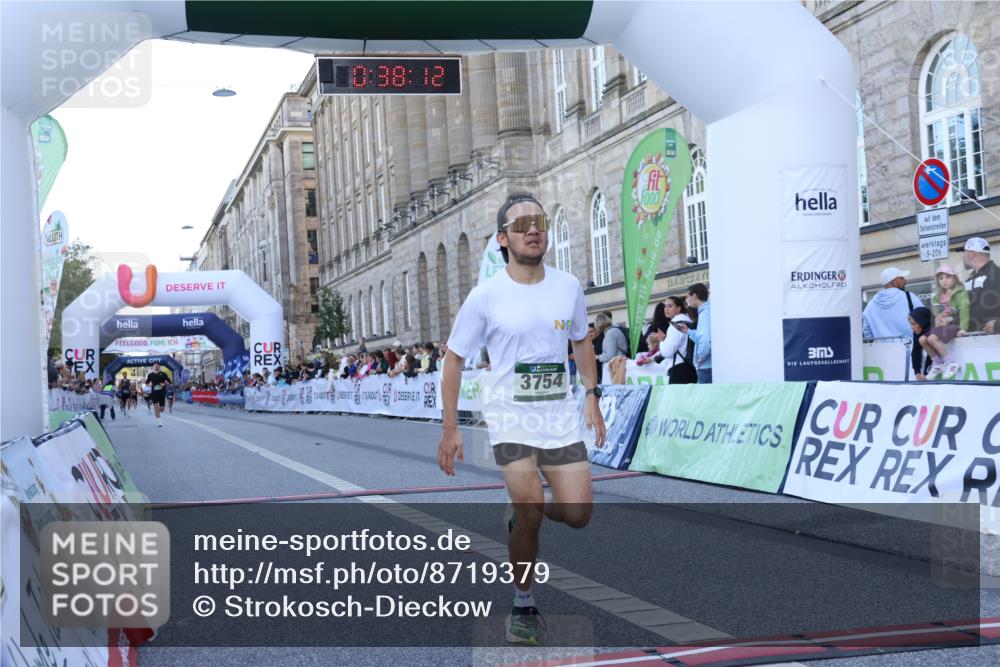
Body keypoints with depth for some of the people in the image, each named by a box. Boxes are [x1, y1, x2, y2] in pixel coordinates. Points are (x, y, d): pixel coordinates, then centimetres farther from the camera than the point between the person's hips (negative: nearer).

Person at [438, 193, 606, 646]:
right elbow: (454, 359, -1)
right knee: (530, 511, -13)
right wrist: (449, 429, -4)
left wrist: (591, 395, 9)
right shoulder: (486, 296, -8)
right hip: (510, 416, -3)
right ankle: (523, 607, 9)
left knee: (577, 514, -4)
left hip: (560, 414, 4)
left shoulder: (568, 287, 2)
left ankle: (521, 511, 30)